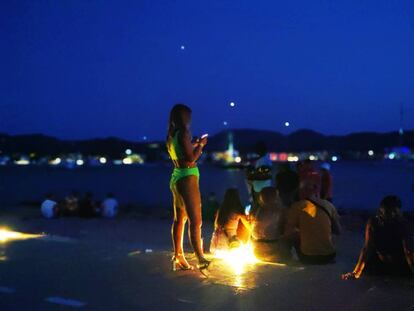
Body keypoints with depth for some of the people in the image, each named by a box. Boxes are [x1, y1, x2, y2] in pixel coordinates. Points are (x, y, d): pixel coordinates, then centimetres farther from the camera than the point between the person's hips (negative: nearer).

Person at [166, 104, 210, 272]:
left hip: (176, 177, 9)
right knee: (196, 221, -9)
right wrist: (201, 145, -5)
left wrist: (194, 144, 19)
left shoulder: (170, 136, 11)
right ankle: (201, 259, -10)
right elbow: (191, 158, -18)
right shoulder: (183, 133, -14)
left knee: (179, 219, 13)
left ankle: (178, 258, 19)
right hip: (187, 178, -9)